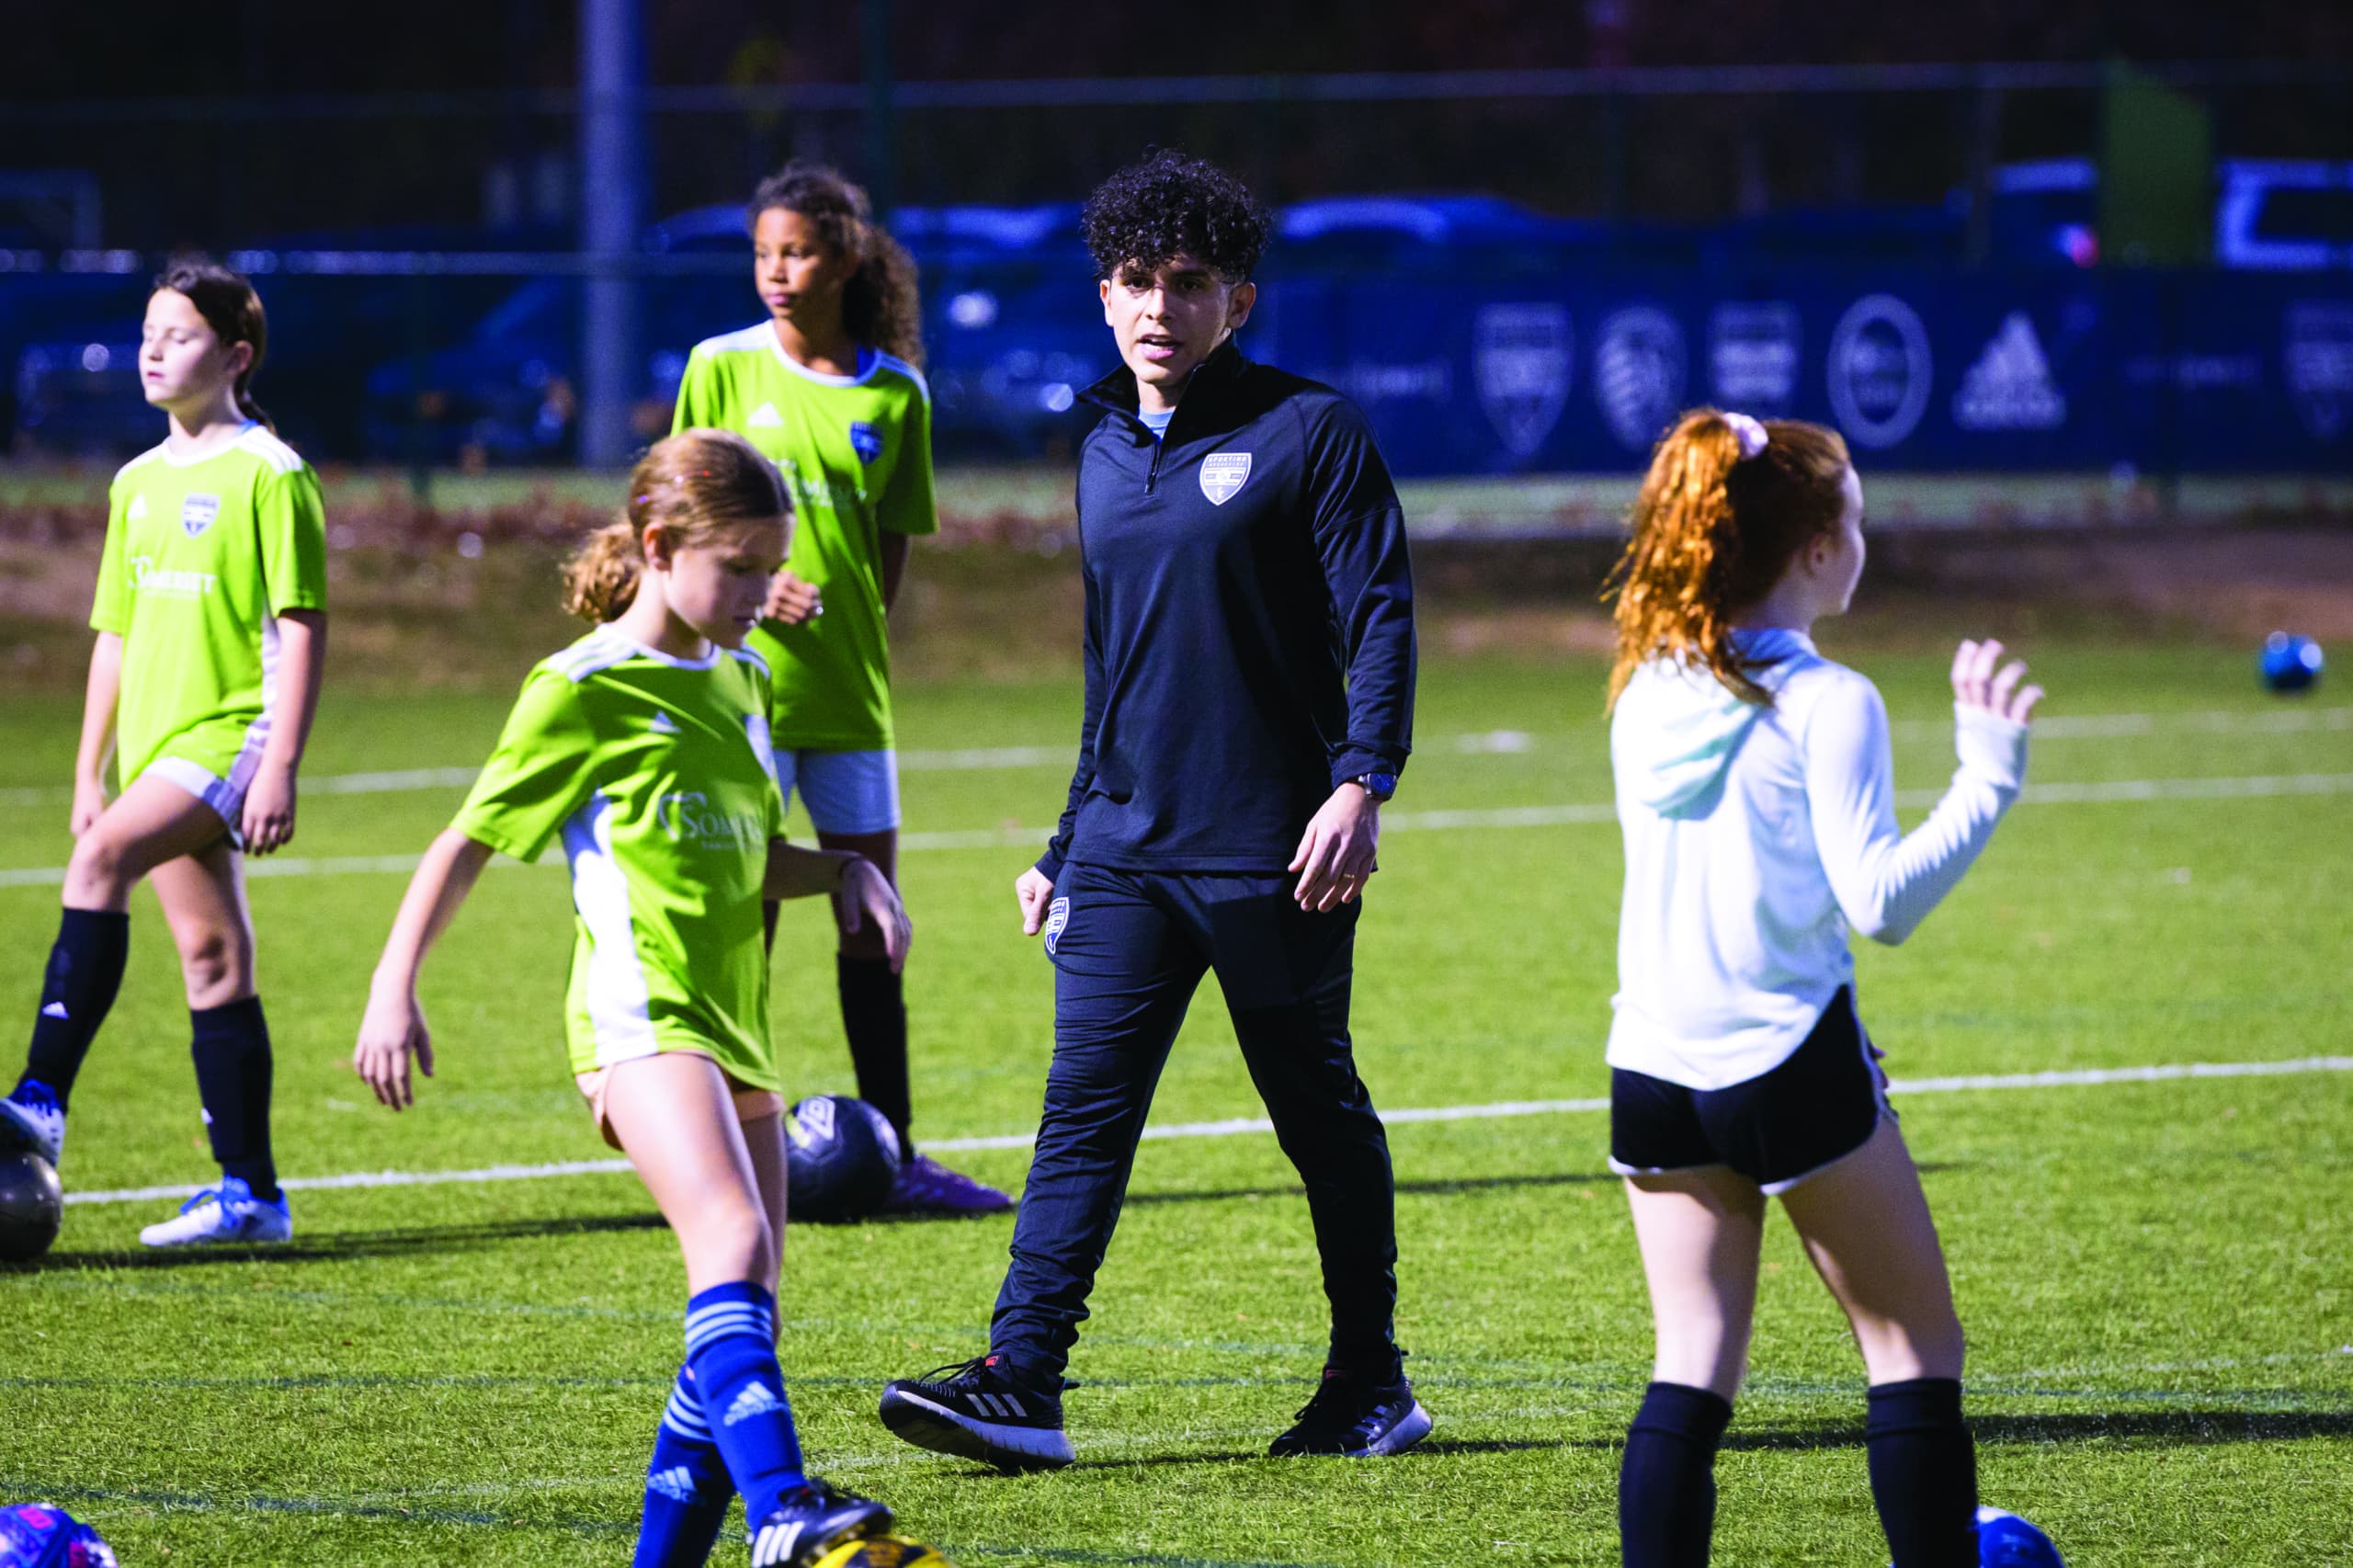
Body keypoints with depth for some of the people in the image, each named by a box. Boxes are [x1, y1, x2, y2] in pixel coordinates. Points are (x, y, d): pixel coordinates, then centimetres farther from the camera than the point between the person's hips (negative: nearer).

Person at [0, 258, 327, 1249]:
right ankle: (250, 1194, 10)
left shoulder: (269, 473, -7)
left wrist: (280, 767, -17)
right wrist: (90, 774, 17)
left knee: (103, 858, -28)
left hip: (232, 733, -8)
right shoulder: (138, 484, 16)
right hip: (157, 745, 8)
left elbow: (301, 628, -11)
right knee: (211, 959, 7)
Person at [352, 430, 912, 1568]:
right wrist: (394, 986, -6)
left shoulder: (741, 680, 19)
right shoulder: (583, 690, -2)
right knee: (734, 1242, -28)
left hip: (733, 1024, 9)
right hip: (640, 1013, -9)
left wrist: (845, 869, 10)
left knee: (746, 1307, 6)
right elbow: (468, 841, 1)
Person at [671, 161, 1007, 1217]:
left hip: (848, 690, 3)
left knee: (872, 914, 6)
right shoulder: (723, 369, -1)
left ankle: (896, 1156, 12)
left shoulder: (894, 393, 5)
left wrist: (857, 630, 1)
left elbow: (892, 538, 13)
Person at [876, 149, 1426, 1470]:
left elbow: (1380, 617, -8)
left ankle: (1372, 1386, 17)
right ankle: (1022, 1384, -10)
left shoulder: (1313, 432, -3)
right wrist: (1067, 848, 21)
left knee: (1320, 1110, 5)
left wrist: (1362, 783, -21)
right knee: (1085, 1107, -5)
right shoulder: (1106, 455, 15)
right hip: (1126, 849, 5)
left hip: (1274, 852, -5)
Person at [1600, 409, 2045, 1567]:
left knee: (1691, 1366, 6)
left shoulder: (1646, 691, 6)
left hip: (1654, 1068, 6)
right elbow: (1880, 900, -16)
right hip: (1793, 1065, -6)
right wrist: (1989, 778, -16)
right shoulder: (1825, 705, -12)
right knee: (1914, 1342, 6)